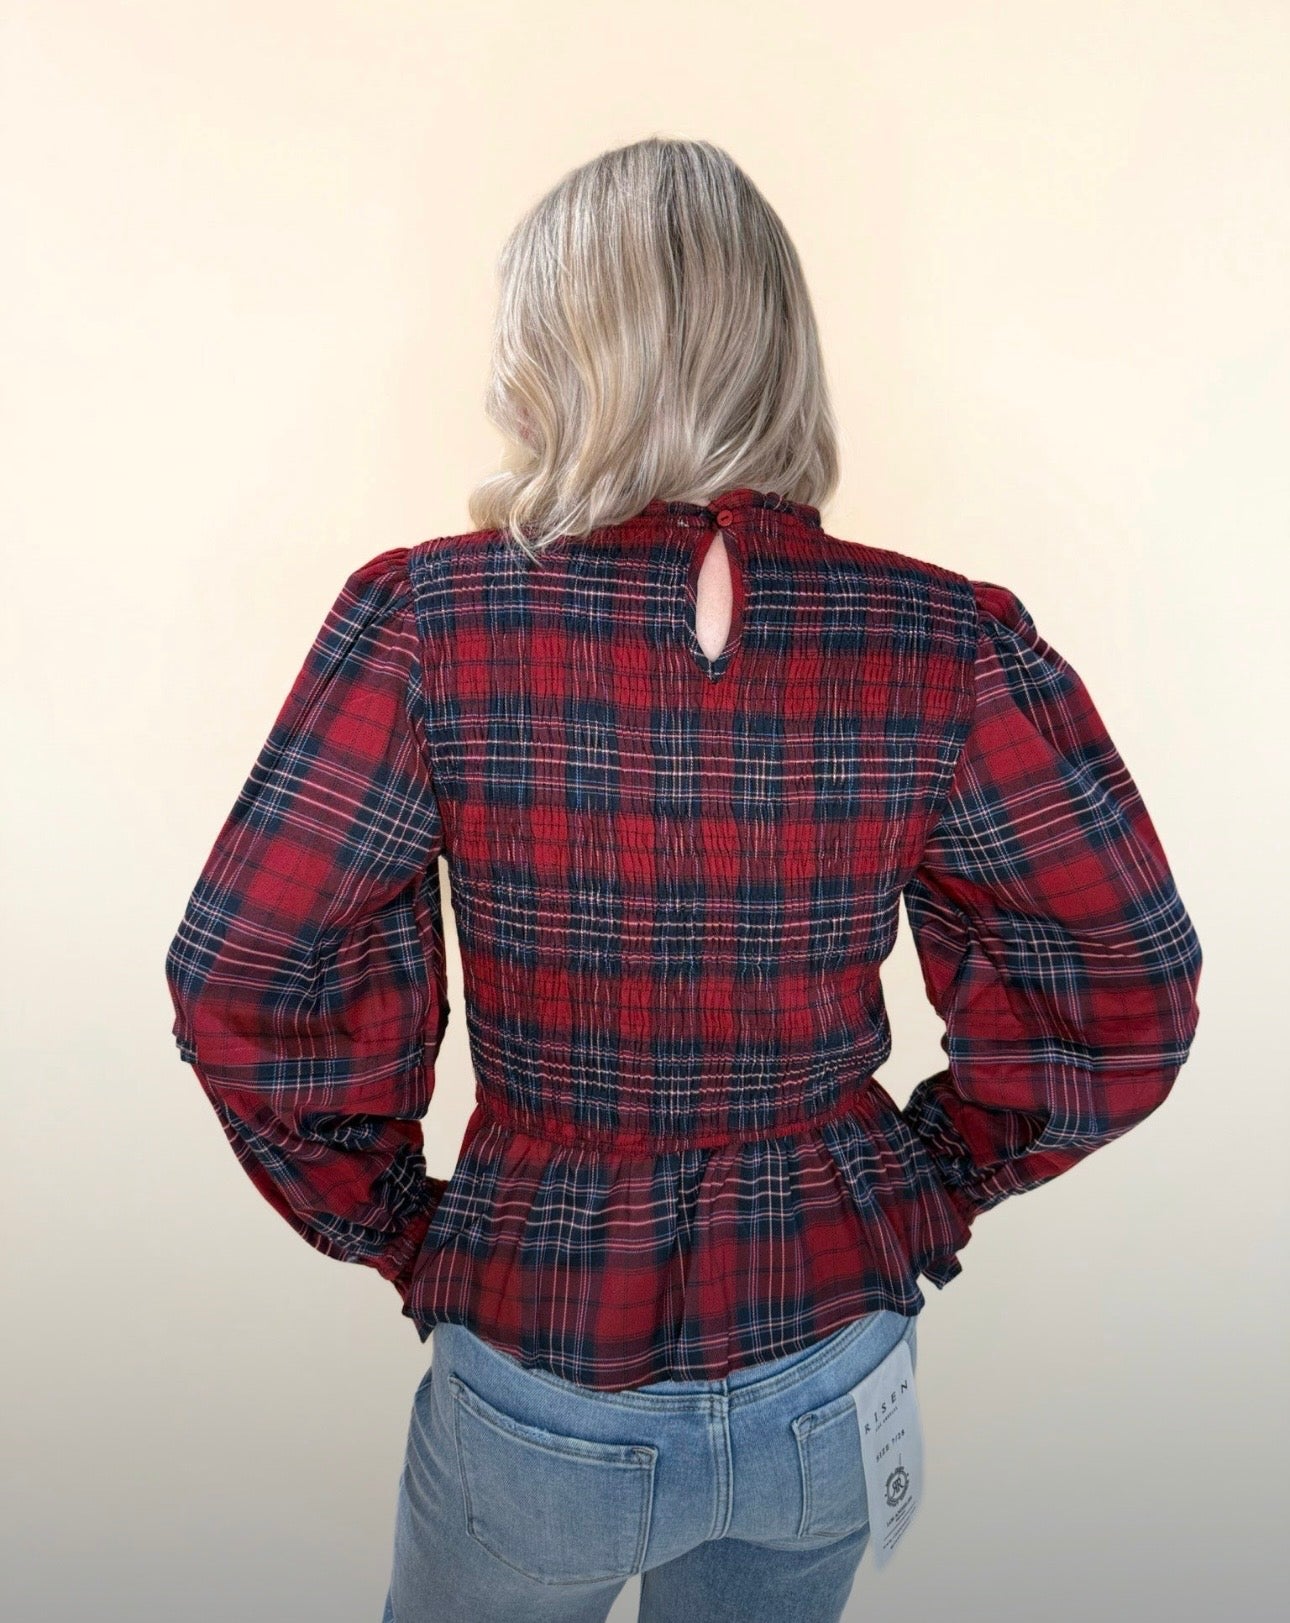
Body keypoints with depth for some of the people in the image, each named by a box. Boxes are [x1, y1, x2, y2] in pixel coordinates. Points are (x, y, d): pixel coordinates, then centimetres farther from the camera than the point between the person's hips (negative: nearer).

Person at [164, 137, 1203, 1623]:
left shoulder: (425, 621, -20)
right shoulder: (945, 643, -16)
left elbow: (242, 986, -17)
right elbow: (1130, 1001, -9)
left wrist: (398, 1225, -2)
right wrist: (924, 1182, 3)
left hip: (537, 1364, -1)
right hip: (833, 1360, 2)